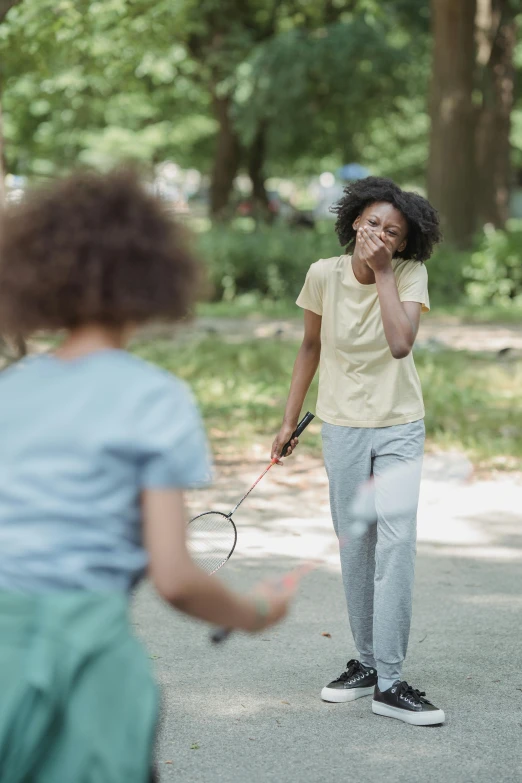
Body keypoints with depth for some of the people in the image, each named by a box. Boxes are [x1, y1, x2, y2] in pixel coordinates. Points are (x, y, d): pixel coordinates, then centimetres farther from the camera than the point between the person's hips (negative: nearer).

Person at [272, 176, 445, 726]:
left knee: (396, 542, -12)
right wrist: (290, 419, 10)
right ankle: (366, 661, 20)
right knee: (354, 547, 5)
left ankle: (388, 682, -11)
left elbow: (400, 342, -26)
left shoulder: (410, 274, -10)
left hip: (399, 426, -2)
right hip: (343, 426, 2)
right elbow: (311, 347, 8)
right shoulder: (324, 274, -5)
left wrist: (383, 272, -22)